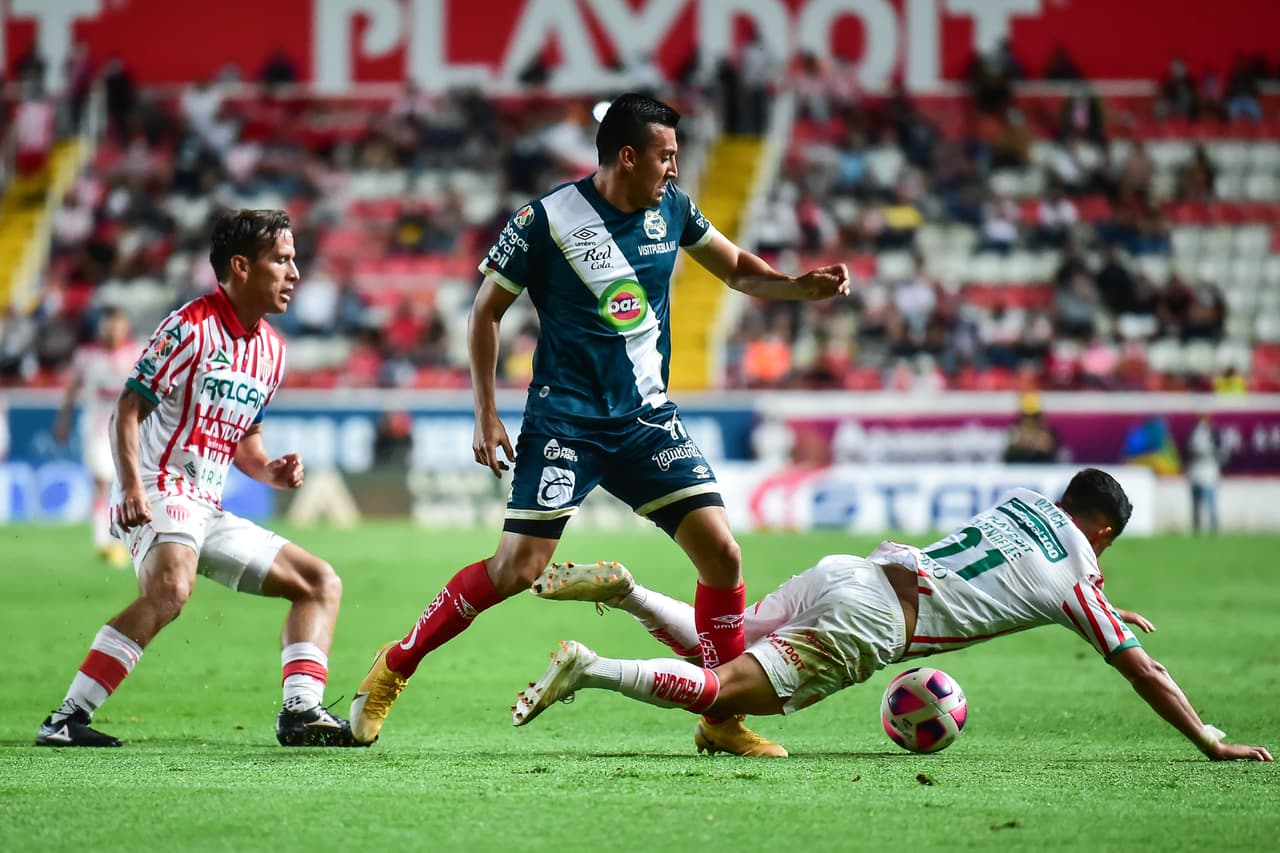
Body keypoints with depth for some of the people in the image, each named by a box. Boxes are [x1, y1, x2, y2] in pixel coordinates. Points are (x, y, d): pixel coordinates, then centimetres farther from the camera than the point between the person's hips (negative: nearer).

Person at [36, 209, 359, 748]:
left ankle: (301, 711, -5)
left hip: (208, 511, 9)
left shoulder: (271, 348, 16)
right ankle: (68, 718, -37)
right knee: (171, 587, -37)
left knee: (321, 582, 9)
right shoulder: (190, 327, -8)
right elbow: (129, 408, -11)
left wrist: (271, 472, 4)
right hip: (157, 495, -9)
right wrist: (131, 487, -24)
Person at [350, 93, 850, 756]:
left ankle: (723, 719, 6)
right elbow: (486, 310, -1)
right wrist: (485, 415, -5)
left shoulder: (672, 210, 3)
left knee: (721, 552, -8)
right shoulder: (546, 221, -11)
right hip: (564, 421, -5)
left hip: (647, 419, 5)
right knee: (520, 565, -13)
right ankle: (394, 667, 7)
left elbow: (738, 270, 18)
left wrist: (802, 286, -2)